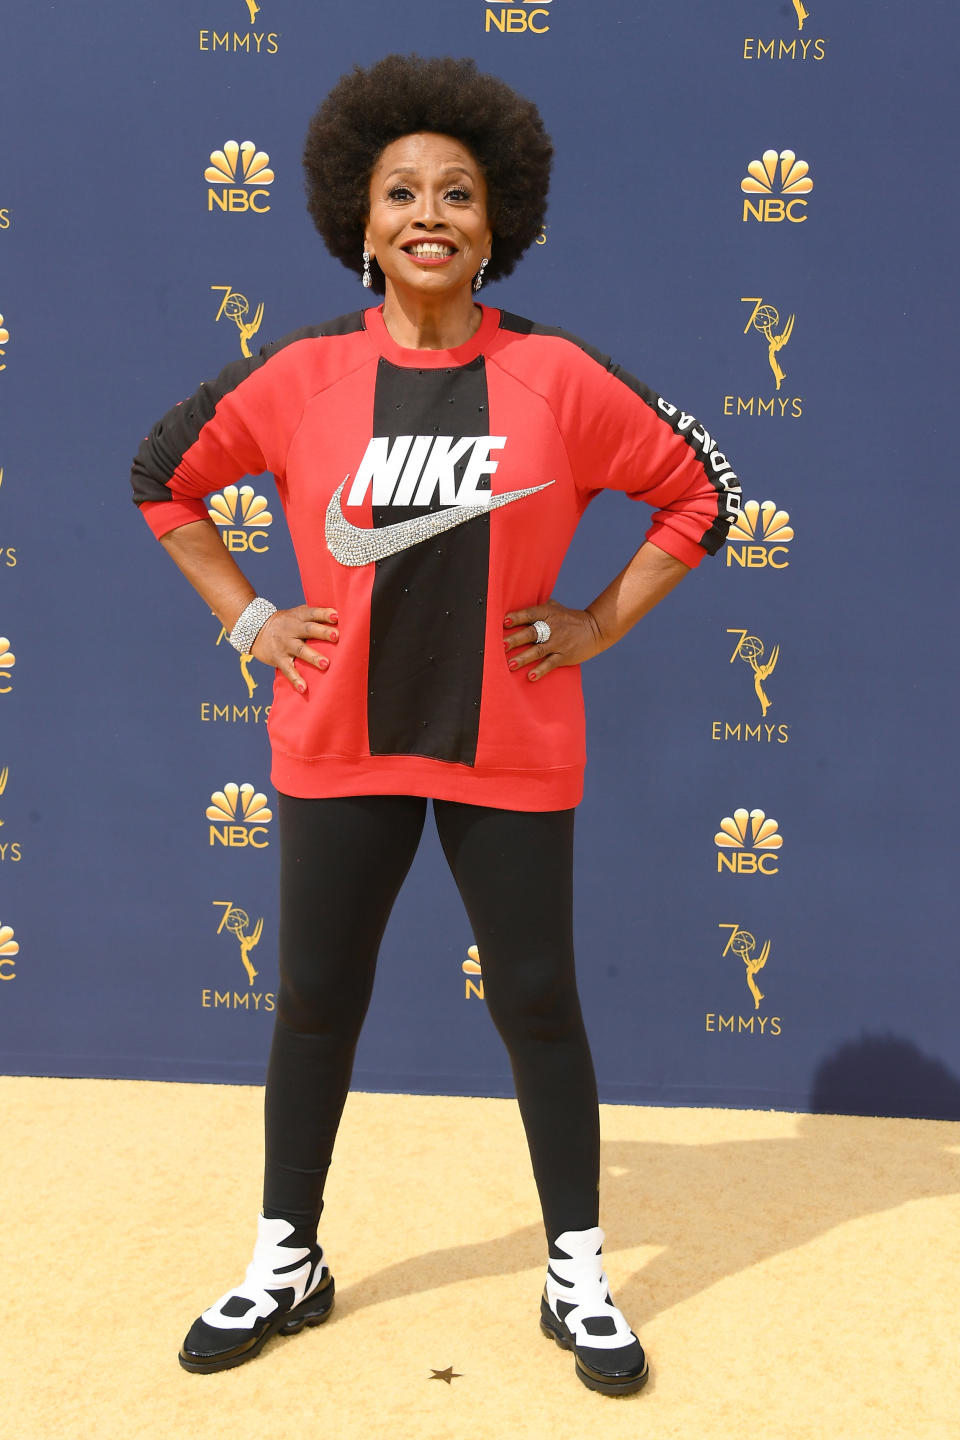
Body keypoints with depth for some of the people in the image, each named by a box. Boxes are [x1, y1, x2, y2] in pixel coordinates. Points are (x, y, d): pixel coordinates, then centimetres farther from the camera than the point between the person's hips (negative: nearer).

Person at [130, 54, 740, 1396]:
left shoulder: (558, 375, -6)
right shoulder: (300, 374, -4)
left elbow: (699, 490, 4)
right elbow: (165, 476, 10)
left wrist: (601, 624, -2)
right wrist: (249, 620, 3)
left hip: (511, 754, -1)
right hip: (337, 746, 2)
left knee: (538, 1005, 9)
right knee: (316, 1000, 12)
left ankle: (579, 1277, 29)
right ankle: (288, 1264, 34)